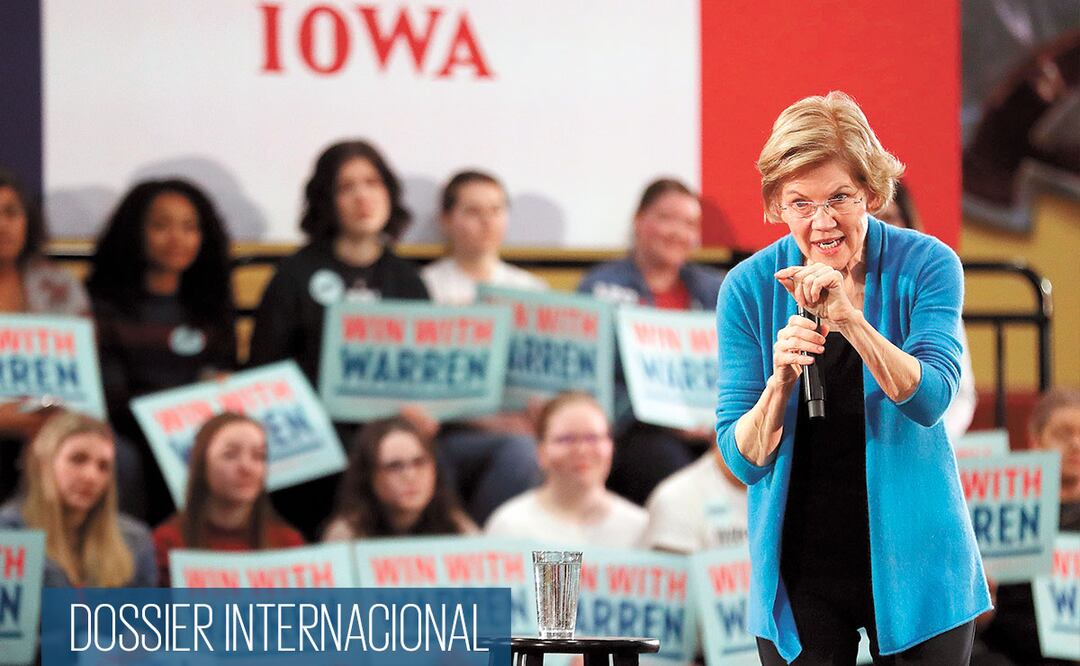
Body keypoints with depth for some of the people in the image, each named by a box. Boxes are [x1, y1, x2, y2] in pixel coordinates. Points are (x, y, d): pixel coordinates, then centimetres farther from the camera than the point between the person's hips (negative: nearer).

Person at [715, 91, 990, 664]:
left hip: (912, 560, -1)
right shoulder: (749, 289, -4)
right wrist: (780, 382, -25)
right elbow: (742, 460, -5)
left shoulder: (926, 266, -7)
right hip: (797, 568, 1)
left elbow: (929, 400, -20)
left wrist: (847, 316, -33)